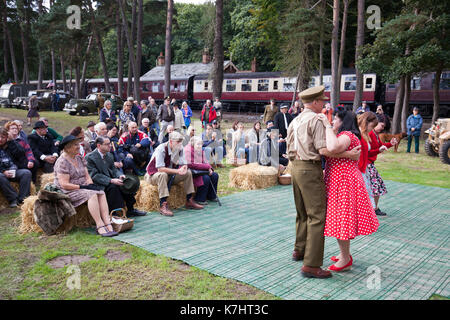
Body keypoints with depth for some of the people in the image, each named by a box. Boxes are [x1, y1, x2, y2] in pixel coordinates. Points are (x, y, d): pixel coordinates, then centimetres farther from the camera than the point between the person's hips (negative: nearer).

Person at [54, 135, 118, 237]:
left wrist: (91, 185, -8)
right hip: (68, 192, -7)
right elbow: (64, 185, -17)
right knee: (92, 194, -32)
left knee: (101, 193, -21)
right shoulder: (62, 162, -10)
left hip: (82, 188, 7)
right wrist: (82, 187, -20)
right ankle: (100, 226, -34)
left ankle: (108, 224, -32)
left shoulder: (80, 158, 14)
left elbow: (87, 176, 13)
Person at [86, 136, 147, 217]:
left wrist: (120, 175, -11)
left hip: (110, 181, 7)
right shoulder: (90, 157, -13)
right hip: (98, 184, -7)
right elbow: (94, 176, -19)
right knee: (113, 186, -32)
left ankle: (131, 209, -1)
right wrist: (111, 180, -30)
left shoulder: (109, 155, 11)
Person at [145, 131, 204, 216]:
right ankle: (163, 205, -41)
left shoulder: (180, 148, -6)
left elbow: (184, 164, -4)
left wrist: (184, 168, -30)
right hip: (154, 175, -6)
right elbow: (160, 169, -32)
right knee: (162, 175, -39)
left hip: (170, 175, 6)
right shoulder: (161, 149, -26)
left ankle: (189, 201, 1)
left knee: (188, 173, -7)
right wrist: (177, 171, -38)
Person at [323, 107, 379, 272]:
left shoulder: (347, 135, -16)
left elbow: (335, 147, -36)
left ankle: (346, 260, 8)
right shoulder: (343, 135, 18)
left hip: (344, 182, -10)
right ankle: (344, 254, 29)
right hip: (338, 182, 10)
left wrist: (328, 129, -25)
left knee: (341, 219, -3)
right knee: (340, 220, 17)